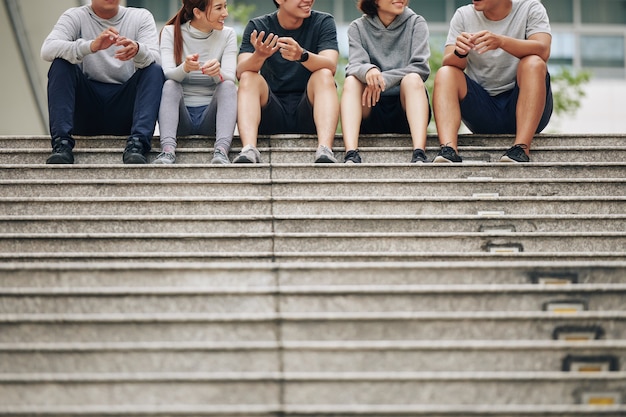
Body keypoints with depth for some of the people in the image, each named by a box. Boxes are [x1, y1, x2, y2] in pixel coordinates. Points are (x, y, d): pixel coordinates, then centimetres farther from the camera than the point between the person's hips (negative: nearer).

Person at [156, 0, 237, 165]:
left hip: (210, 116, 1)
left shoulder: (227, 35, 4)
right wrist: (185, 68, -38)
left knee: (228, 86, -24)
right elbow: (167, 76, -15)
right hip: (181, 116, -1)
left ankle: (221, 150, -44)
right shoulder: (171, 32, 0)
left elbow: (230, 78, -11)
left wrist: (218, 73, -35)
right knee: (170, 85, -27)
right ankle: (168, 150, -45)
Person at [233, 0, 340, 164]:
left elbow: (331, 67, -16)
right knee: (249, 78, -22)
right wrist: (259, 55, -36)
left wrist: (302, 55, -37)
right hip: (271, 118, 1)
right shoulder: (257, 26, 2)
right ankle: (249, 149, -42)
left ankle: (325, 150, -43)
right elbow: (241, 73, -13)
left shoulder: (323, 22, 2)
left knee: (324, 75, -24)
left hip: (308, 115, 0)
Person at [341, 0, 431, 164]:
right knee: (351, 81, -23)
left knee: (412, 79, -28)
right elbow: (355, 66, -9)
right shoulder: (358, 27, 7)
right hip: (371, 113, 1)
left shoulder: (416, 23, 5)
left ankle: (419, 154, -46)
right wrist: (368, 70, -34)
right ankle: (351, 154, -43)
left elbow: (421, 68, -9)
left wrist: (383, 79, -23)